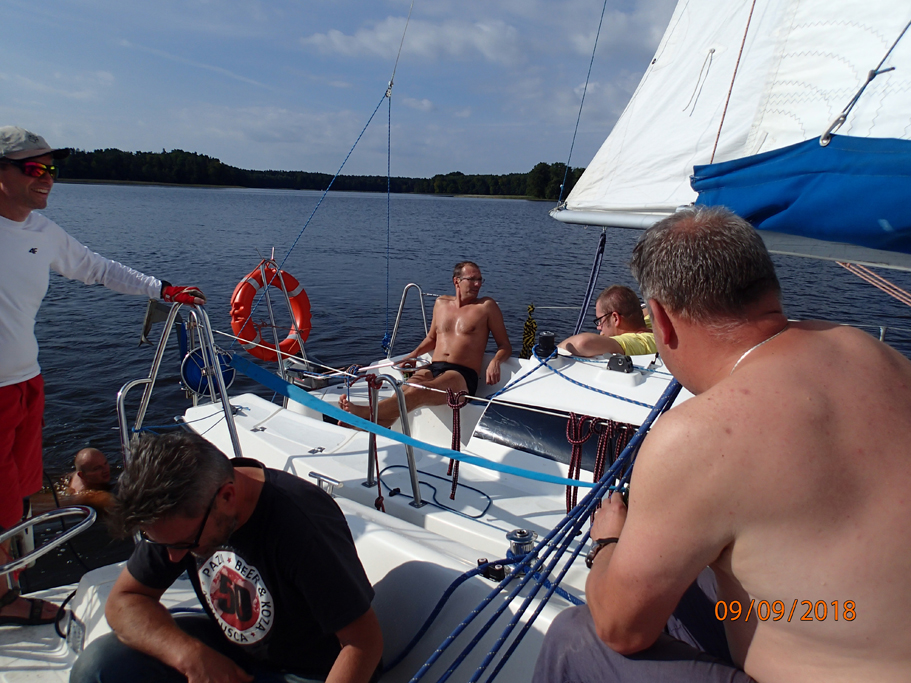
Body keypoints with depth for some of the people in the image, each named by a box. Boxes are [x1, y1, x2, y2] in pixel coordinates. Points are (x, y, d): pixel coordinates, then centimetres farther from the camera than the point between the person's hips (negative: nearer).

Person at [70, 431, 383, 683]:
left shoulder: (300, 524, -33)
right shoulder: (177, 515, -12)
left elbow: (365, 641, -26)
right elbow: (123, 600, -3)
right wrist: (191, 656, -20)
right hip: (223, 651, 6)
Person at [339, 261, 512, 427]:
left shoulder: (486, 306, 6)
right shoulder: (441, 303, 19)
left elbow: (505, 346, 8)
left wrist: (495, 362, -14)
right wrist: (414, 355, 13)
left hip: (462, 375, -4)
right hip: (432, 368, 5)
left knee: (419, 392, -35)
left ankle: (364, 413, -45)